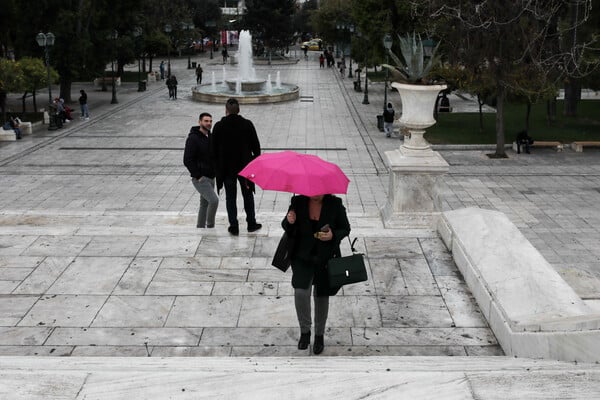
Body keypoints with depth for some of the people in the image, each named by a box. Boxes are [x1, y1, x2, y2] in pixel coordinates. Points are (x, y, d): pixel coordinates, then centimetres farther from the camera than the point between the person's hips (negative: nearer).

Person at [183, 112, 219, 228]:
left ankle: (200, 226, 22)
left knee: (205, 204, 13)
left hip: (210, 178, 8)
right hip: (200, 179, -8)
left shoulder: (211, 137, 11)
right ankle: (210, 226, -1)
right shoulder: (193, 138, -13)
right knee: (214, 200, -17)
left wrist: (215, 172, 8)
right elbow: (187, 160, -17)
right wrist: (198, 176, -18)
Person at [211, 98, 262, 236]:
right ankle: (251, 223, 21)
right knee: (248, 195, 15)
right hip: (245, 166, 1)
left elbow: (214, 149, -3)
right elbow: (256, 146, -1)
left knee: (230, 197, 8)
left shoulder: (219, 126, -7)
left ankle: (233, 226, 7)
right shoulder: (247, 124, -6)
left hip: (227, 168, -1)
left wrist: (218, 166, 8)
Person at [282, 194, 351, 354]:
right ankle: (305, 331, 7)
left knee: (322, 297, 12)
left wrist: (333, 236, -20)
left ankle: (319, 335, 33)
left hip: (326, 258, 0)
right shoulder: (298, 201, -6)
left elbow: (345, 229, 1)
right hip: (302, 257, 0)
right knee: (301, 292, -17)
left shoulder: (335, 204, -9)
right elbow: (286, 228, 5)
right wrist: (289, 222, -19)